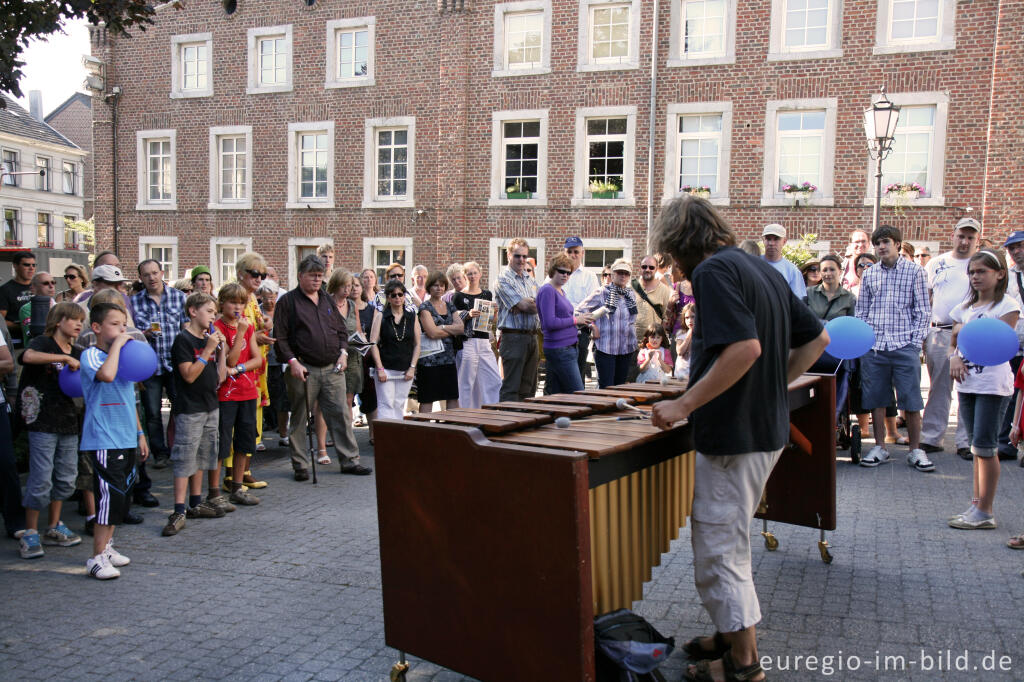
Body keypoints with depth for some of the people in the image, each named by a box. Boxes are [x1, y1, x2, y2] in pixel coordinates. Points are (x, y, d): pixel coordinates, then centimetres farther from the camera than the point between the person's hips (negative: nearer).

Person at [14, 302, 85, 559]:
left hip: (68, 421, 7)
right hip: (43, 422, -7)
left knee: (66, 478, 12)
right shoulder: (43, 343, -5)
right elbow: (28, 356, -28)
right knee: (41, 479, -5)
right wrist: (64, 358, -29)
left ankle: (54, 528, 25)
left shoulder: (78, 354, 14)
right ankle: (30, 534, 7)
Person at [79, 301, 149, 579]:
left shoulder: (123, 356, 15)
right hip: (103, 441, -8)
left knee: (122, 497, 14)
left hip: (127, 440, 8)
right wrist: (117, 345, -22)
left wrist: (140, 434, 21)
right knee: (111, 497, -11)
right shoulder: (91, 355, -10)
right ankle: (97, 558, -2)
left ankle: (106, 547, 27)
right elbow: (106, 375, -34)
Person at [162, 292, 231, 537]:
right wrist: (208, 349, -19)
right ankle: (179, 511, -7)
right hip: (189, 409, -8)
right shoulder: (183, 340, -10)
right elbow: (189, 375, -19)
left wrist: (222, 349, 3)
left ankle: (196, 503, 23)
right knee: (185, 458, -8)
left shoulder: (209, 339, 13)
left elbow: (220, 377, 11)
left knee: (203, 455, 13)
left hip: (210, 406, 8)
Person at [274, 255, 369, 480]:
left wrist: (343, 353, 4)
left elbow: (341, 330, 21)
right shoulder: (288, 301, -1)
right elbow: (280, 337, -6)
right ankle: (300, 465, 15)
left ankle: (349, 460, 11)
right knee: (299, 419, 4)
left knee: (341, 414, 4)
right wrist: (292, 362, -16)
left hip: (332, 369, 5)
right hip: (303, 370, -4)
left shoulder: (327, 301, 16)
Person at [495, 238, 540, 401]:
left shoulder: (530, 280, 17)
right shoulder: (503, 280, -6)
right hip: (513, 337, -7)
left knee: (528, 388, 10)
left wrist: (526, 303, -9)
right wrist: (533, 303, 3)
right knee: (511, 388, -6)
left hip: (532, 337, 7)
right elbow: (524, 305, -15)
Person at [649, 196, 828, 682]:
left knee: (718, 552, 4)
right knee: (728, 543, 22)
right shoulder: (763, 270, 12)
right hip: (768, 430, 10)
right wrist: (775, 385, 16)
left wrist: (684, 405, -24)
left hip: (733, 437, -10)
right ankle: (731, 635, 34)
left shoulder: (713, 271, -16)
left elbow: (745, 347, -29)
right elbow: (817, 339, 15)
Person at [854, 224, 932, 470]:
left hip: (904, 347, -2)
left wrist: (915, 342, -6)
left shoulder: (914, 271, 3)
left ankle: (915, 450, 12)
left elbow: (923, 311, 3)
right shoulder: (868, 274, 11)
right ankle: (879, 447, 17)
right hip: (873, 347, 3)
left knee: (911, 400, 0)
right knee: (876, 399, 6)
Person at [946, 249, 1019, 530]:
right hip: (967, 383, 6)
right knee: (977, 447, 11)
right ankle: (976, 505, 17)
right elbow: (953, 344, 16)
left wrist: (964, 331, -8)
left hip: (993, 384, -6)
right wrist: (955, 357, -6)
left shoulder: (1007, 306, -5)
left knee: (984, 446, -6)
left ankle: (985, 512, 1)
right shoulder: (965, 307, 13)